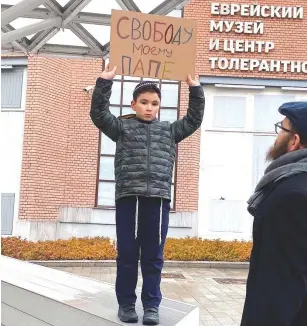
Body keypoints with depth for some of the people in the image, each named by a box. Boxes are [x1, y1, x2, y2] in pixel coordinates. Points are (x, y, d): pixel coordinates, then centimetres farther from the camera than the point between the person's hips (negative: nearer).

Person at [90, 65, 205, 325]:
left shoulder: (169, 130, 16)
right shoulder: (122, 127, 9)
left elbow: (194, 120, 17)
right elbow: (98, 113, 0)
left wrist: (195, 88, 12)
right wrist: (105, 81, -8)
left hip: (158, 199, 2)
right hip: (128, 197, -1)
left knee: (153, 256, 8)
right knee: (127, 254, 6)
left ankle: (151, 305, 19)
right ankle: (126, 303, 20)